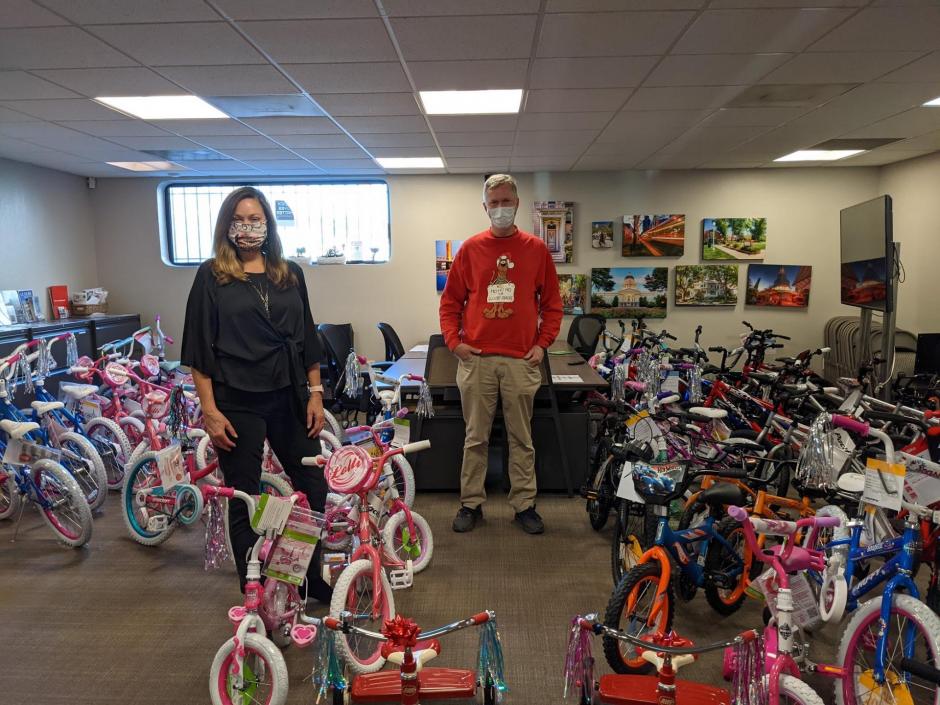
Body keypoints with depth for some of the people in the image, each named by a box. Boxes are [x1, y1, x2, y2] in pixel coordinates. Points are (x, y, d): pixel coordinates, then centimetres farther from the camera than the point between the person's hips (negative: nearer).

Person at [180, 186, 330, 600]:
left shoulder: (289, 274, 9)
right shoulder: (211, 276, -1)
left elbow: (307, 340, 11)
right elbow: (199, 349, -4)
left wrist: (315, 394, 5)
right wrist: (209, 410, -10)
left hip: (289, 399, 4)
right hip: (237, 403, -3)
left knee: (315, 489, 9)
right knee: (244, 501, 7)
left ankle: (317, 580, 28)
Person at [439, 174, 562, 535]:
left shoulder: (536, 249, 6)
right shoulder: (471, 248, 6)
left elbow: (551, 303, 8)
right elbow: (450, 300, 9)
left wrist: (542, 343, -2)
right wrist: (454, 341, -2)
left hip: (522, 359, 0)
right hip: (475, 358, 0)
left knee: (522, 438, 8)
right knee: (475, 437, 8)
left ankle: (524, 505, 19)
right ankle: (471, 504, 19)